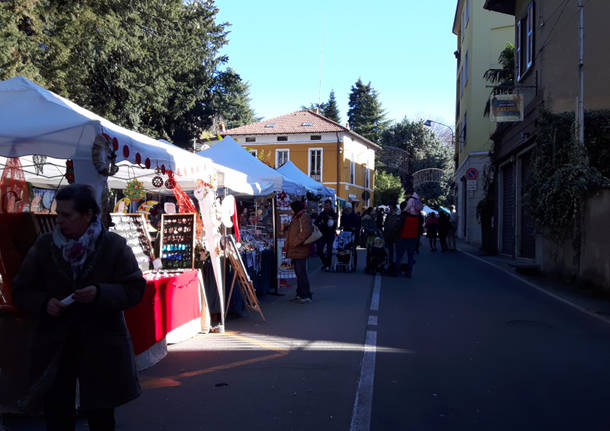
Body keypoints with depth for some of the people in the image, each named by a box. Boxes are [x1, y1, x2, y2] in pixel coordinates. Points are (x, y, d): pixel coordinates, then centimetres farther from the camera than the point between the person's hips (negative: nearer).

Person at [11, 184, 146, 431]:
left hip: (101, 347, -2)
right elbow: (21, 291, 8)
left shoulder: (114, 246, -4)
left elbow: (135, 289, -5)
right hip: (54, 347, 2)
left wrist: (100, 294, -21)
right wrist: (43, 304, -12)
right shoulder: (44, 246, 3)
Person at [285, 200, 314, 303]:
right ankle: (300, 294, 23)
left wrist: (295, 242, -20)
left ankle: (306, 296, -3)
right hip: (295, 250, 10)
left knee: (301, 273, -8)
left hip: (300, 250, -10)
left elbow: (305, 232, -25)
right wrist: (288, 244, 16)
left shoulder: (304, 217, -13)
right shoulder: (296, 217, 19)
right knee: (298, 273, 15)